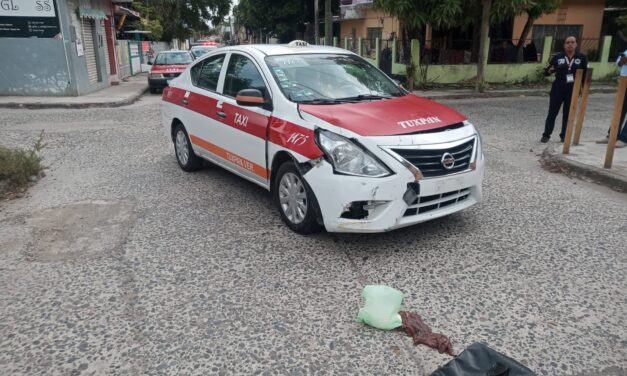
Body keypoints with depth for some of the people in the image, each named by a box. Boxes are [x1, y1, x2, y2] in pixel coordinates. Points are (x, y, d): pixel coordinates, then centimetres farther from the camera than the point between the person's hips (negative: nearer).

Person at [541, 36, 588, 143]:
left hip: (573, 89, 1)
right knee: (552, 112, 0)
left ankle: (564, 136, 14)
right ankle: (546, 135, 6)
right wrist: (550, 70, -20)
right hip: (558, 88, -1)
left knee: (568, 113, 6)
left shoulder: (582, 57, 3)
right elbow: (546, 72, 3)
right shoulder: (558, 57, 1)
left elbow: (586, 74, 8)